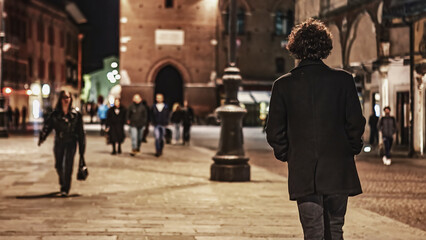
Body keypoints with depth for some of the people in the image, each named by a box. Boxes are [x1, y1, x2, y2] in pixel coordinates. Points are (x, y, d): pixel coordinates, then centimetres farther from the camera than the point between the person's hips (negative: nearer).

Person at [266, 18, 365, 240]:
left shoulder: (283, 85, -2)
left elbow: (274, 131, 0)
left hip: (303, 174, 0)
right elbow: (356, 122, -4)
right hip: (338, 171, 0)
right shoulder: (343, 80, -4)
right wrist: (352, 148, 13)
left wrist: (284, 155, 16)